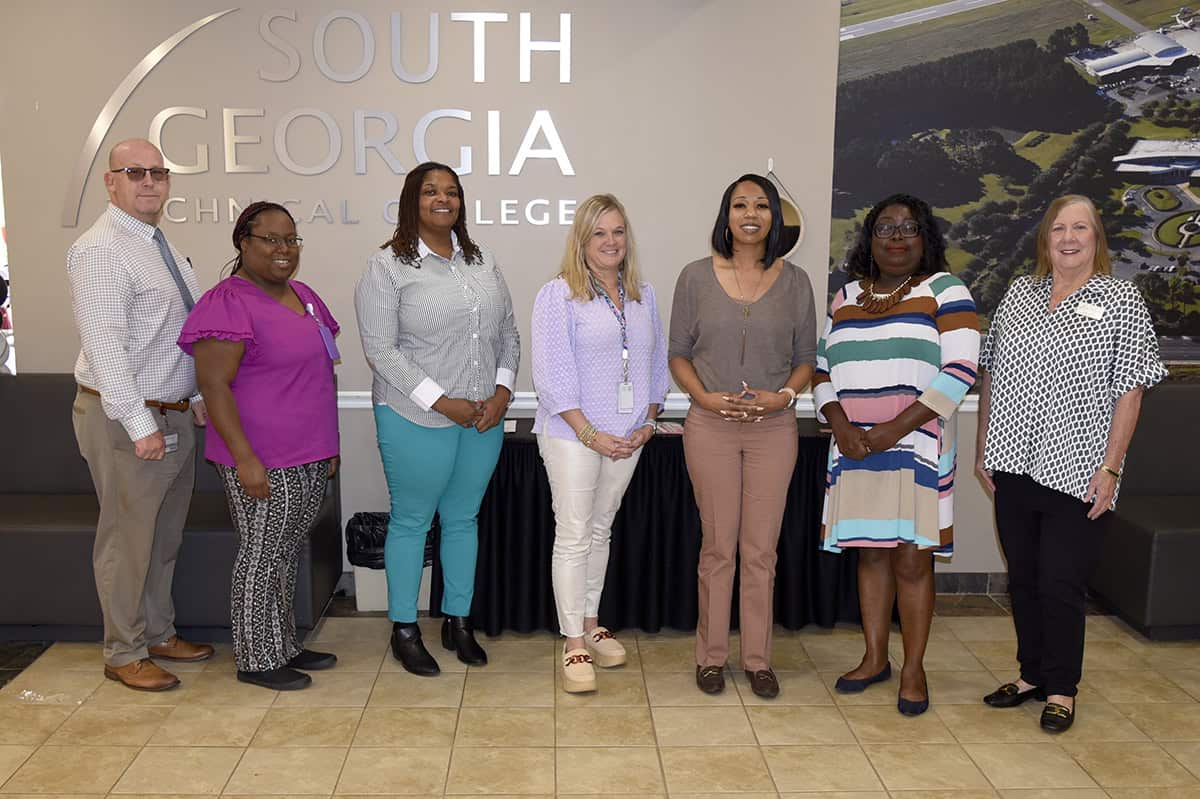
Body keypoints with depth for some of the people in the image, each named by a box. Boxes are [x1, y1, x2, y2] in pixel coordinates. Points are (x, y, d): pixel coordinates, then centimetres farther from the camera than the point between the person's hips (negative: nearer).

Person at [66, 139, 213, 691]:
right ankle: (124, 655, 18)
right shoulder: (101, 251, -15)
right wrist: (141, 424, -24)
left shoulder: (161, 246, 14)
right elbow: (103, 345, -22)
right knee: (127, 539, 3)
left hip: (175, 414, 9)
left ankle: (159, 634, 33)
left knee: (165, 536, 18)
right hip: (127, 418, -9)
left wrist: (199, 397, 14)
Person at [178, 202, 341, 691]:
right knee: (262, 554, 2)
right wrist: (244, 458, -21)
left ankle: (285, 645, 28)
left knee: (288, 554, 16)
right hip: (262, 463, -8)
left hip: (309, 459, 8)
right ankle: (257, 660, 16)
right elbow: (213, 384, -18)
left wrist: (329, 444, 19)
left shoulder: (304, 296, 13)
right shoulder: (228, 303, -13)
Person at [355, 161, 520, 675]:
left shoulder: (482, 262, 10)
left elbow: (508, 333, 12)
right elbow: (380, 348, -13)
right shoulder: (388, 266, -7)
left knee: (463, 518, 14)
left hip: (483, 417, 5)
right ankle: (404, 629, 23)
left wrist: (502, 391, -3)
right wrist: (441, 401, -17)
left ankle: (458, 622, 29)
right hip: (416, 419, -5)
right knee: (411, 521, 7)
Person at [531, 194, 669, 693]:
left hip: (627, 437, 6)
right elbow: (552, 373, -13)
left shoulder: (643, 296, 12)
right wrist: (590, 433, -16)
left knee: (601, 529, 15)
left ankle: (590, 624, 28)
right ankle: (573, 646, 3)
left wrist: (649, 420, 2)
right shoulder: (558, 295, -7)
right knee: (573, 536, -3)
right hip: (573, 435, -5)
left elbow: (658, 362, 15)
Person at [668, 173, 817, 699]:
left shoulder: (794, 281, 4)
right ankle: (711, 655, 22)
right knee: (717, 547, 6)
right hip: (711, 428, -1)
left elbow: (806, 357, 8)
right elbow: (678, 354, 4)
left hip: (773, 429, 1)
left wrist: (784, 395, -10)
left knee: (761, 551, 6)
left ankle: (758, 658, 21)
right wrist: (705, 396, -12)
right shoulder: (696, 277, 1)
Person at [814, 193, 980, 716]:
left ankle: (914, 669, 14)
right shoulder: (846, 297, 12)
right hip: (854, 450, 4)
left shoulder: (943, 290, -2)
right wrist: (841, 426, -5)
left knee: (911, 559, -1)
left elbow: (961, 369, -11)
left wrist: (897, 428, -15)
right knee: (870, 553, 11)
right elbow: (822, 369, 13)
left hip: (915, 449, -4)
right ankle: (875, 658, 25)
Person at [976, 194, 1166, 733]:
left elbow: (1130, 391, -6)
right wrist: (982, 446, 9)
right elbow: (989, 372, 12)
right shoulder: (1019, 292, 9)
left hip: (1075, 474, -4)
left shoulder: (1120, 300, -2)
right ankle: (1032, 674, 30)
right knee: (1023, 578, 13)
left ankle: (1062, 688, 21)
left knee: (1060, 584, 2)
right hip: (1013, 466, 4)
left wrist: (1110, 468, -11)